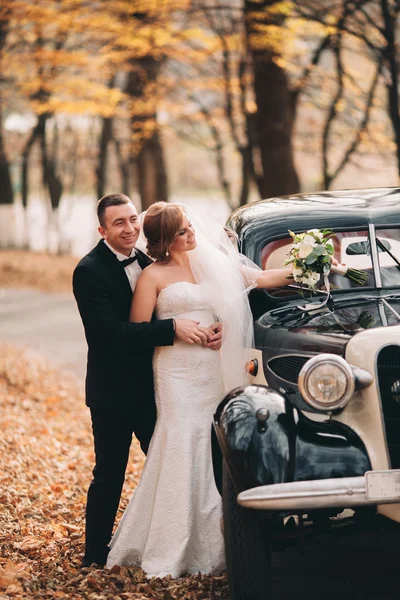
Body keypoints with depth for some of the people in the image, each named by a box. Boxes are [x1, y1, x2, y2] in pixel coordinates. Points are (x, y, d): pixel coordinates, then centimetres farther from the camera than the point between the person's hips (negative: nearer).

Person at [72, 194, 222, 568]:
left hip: (150, 385, 7)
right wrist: (173, 328, -30)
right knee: (109, 475, 3)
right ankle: (95, 553, 18)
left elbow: (179, 309, 7)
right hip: (113, 391, -7)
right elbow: (111, 332, -26)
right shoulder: (90, 271, -16)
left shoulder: (146, 262, 5)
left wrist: (208, 330, -15)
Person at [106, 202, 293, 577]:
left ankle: (209, 545, 13)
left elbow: (262, 278, 13)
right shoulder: (153, 276, -2)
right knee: (181, 452, -8)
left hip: (213, 372, 5)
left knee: (212, 452, 4)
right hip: (178, 373, -5)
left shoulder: (212, 262, 13)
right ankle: (169, 554, 0)